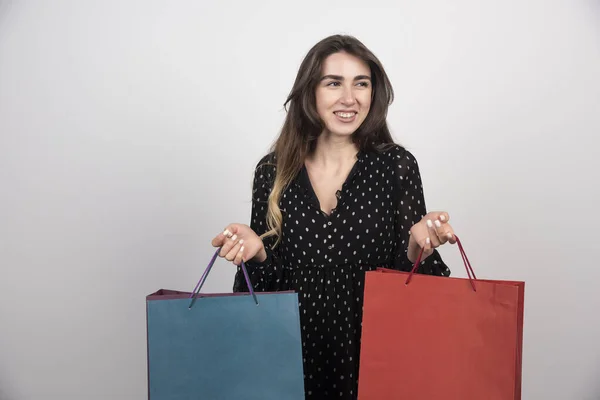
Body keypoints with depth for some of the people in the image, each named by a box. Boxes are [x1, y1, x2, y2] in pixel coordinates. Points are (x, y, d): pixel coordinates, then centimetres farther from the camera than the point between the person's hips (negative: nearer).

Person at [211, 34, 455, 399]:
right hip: (296, 354, 2)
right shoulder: (273, 171, -3)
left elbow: (405, 274, -3)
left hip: (370, 352, -1)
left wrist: (417, 245, -22)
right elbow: (271, 278, 2)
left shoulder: (396, 165, -7)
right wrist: (257, 252, -17)